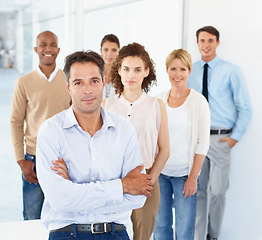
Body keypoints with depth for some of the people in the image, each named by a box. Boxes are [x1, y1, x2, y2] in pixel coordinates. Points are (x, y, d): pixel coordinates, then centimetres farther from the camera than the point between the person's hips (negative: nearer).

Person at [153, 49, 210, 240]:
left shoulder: (198, 101, -5)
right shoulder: (159, 99, 6)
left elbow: (203, 142, -6)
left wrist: (193, 177, -10)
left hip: (184, 174, -3)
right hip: (159, 172, 3)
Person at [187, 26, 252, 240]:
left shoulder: (230, 71, -1)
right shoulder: (190, 71, 7)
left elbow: (245, 108, 0)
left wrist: (235, 137, -7)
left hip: (220, 138, -2)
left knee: (217, 191, 1)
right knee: (198, 189, 7)